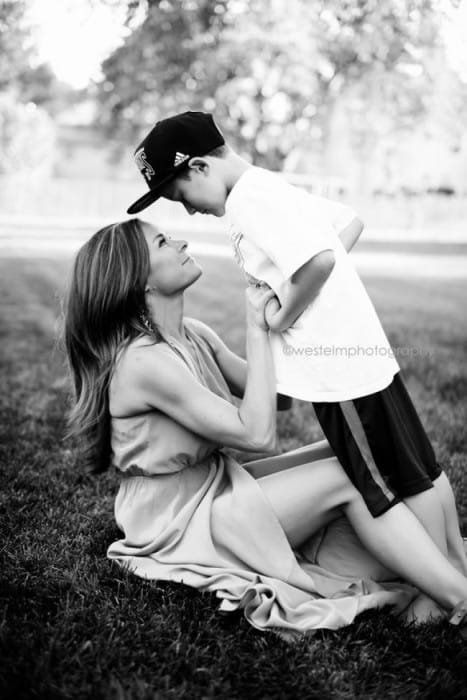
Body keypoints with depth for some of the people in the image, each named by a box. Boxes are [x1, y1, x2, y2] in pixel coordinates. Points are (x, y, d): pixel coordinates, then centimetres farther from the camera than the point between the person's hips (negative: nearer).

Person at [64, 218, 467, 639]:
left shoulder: (192, 335, 3)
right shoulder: (143, 362, -25)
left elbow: (265, 395, 7)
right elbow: (257, 433, -28)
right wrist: (256, 331, -22)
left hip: (217, 487, 9)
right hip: (185, 524, -9)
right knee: (349, 478, -16)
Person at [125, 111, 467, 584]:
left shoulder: (250, 200, -15)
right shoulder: (273, 187, 15)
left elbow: (319, 259, -27)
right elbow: (350, 222, 21)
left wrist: (282, 317, -13)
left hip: (335, 362, -10)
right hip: (361, 347, 10)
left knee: (384, 487, 4)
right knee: (419, 469, 18)